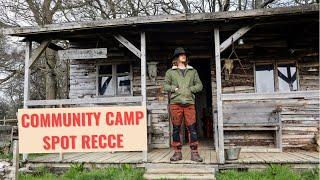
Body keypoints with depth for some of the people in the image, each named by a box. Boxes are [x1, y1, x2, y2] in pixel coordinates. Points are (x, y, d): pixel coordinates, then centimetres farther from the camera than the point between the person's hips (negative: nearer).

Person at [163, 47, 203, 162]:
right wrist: (175, 89, -7)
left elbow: (199, 85, 12)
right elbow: (165, 86, 7)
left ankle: (194, 153, 2)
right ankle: (177, 152, 11)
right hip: (175, 103, 0)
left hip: (189, 102, 1)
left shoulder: (193, 71, 18)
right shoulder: (170, 72, 13)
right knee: (176, 128, 2)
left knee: (192, 128, -4)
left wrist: (190, 89, -3)